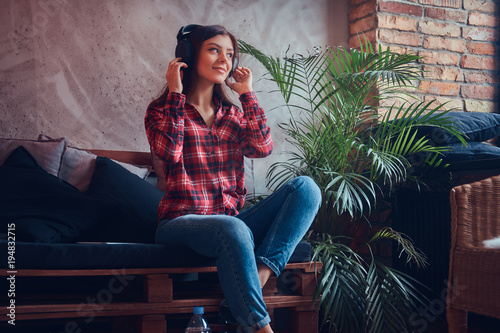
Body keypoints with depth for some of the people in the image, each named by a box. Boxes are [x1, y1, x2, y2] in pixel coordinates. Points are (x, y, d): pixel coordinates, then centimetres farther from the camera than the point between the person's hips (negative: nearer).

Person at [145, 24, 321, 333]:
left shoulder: (232, 113, 18)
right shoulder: (162, 110, 6)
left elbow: (263, 148, -2)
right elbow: (169, 151, -16)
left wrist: (246, 93, 3)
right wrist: (176, 93, -9)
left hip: (230, 220, 5)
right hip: (182, 222, -5)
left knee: (305, 187, -17)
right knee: (234, 229, -40)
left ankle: (258, 277, -32)